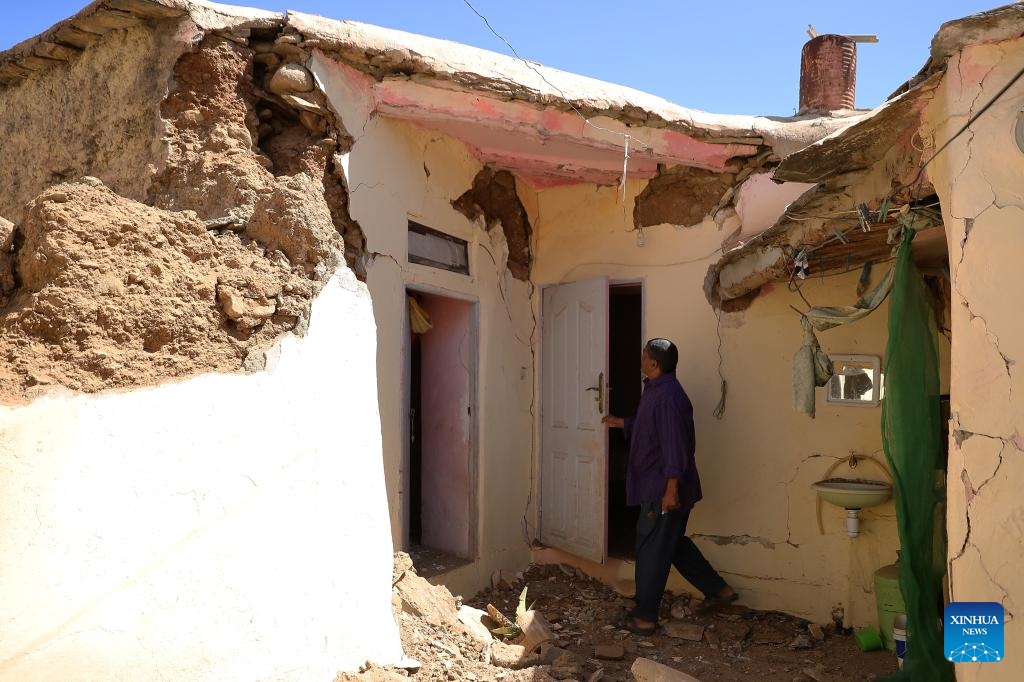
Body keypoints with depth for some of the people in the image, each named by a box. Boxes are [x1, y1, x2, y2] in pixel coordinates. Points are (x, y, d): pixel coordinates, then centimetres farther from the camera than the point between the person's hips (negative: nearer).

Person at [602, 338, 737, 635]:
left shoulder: (668, 396, -22)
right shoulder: (656, 390, 11)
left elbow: (675, 444, -26)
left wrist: (672, 488, -27)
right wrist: (621, 423, 38)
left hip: (663, 489, -10)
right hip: (655, 485, 10)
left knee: (651, 550, 0)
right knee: (674, 543, 20)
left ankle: (645, 617, 11)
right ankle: (718, 589, 31)